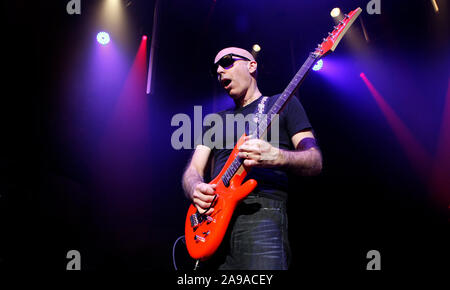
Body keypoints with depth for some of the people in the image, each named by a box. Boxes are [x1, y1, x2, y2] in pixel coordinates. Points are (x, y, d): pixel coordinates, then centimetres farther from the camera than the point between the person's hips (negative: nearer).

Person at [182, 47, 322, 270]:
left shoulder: (284, 103, 15)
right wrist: (196, 189, -7)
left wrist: (277, 157, -17)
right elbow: (192, 170, 20)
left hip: (261, 212, -4)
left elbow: (315, 162, 5)